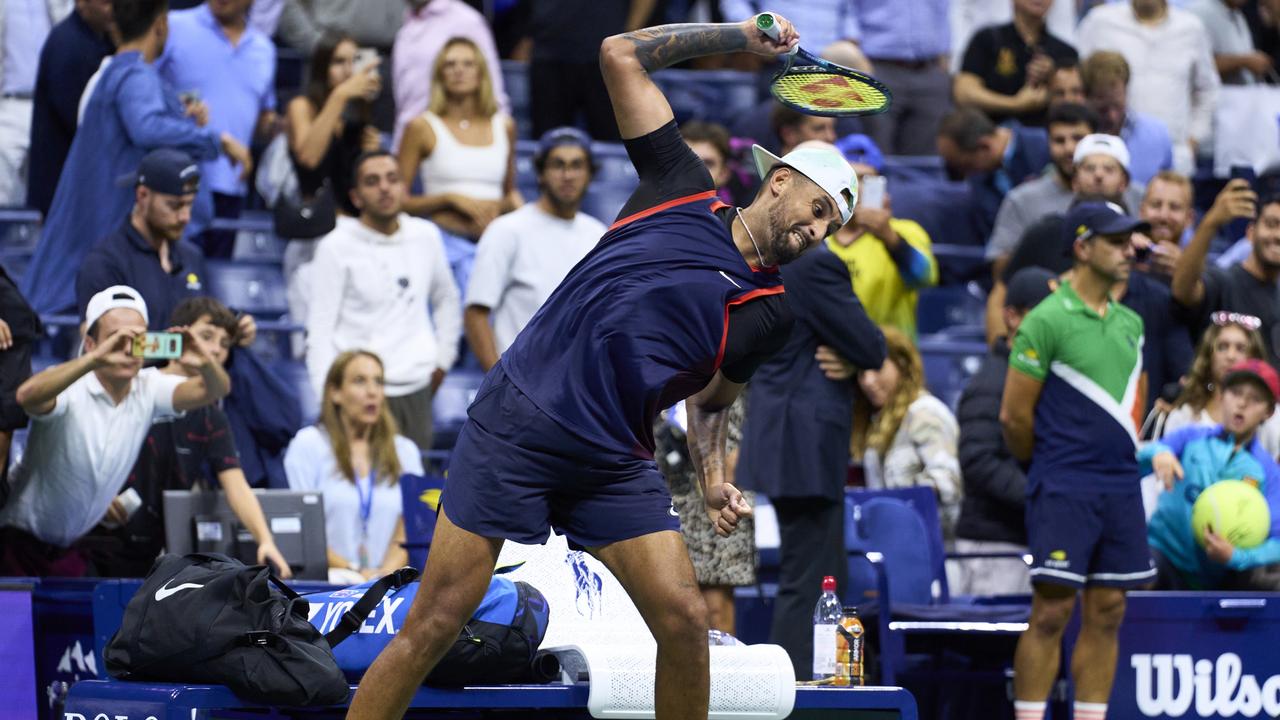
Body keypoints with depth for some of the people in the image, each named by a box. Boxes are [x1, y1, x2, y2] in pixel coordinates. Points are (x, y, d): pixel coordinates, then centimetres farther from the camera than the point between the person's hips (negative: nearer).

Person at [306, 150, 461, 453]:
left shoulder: (426, 237, 10)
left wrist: (443, 357, 18)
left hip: (416, 391, 4)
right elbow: (319, 330, -4)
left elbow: (447, 300, 26)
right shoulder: (337, 248, -3)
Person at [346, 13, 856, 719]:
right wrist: (738, 35, 8)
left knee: (685, 620, -9)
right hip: (517, 422, -4)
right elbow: (621, 54, 7)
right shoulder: (683, 188, 4)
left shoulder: (768, 312, 11)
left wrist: (714, 477, 4)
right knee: (433, 625, -7)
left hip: (615, 467, 4)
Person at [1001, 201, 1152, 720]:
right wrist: (1047, 465, 7)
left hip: (1121, 488, 6)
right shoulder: (1047, 320, -8)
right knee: (1053, 611, -8)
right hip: (1064, 491, -6)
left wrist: (1122, 456, 16)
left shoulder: (1131, 323, 13)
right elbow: (1014, 415, -6)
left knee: (1107, 613, 5)